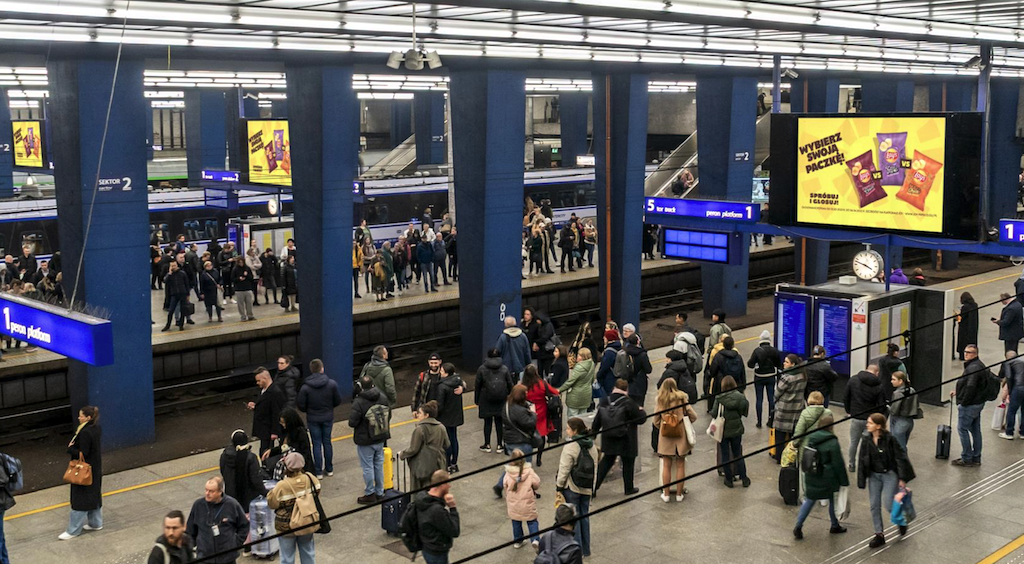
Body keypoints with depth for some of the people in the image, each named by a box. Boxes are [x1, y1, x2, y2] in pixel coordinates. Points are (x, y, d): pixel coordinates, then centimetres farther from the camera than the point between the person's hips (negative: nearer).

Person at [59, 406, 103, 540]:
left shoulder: (85, 433, -25)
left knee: (79, 500, -1)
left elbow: (83, 453, -25)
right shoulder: (97, 428, 2)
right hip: (95, 469, 9)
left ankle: (73, 530, 7)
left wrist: (70, 449, -11)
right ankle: (96, 523, 31)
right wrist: (73, 447, 5)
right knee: (94, 496, 20)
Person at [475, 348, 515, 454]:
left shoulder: (482, 369, -4)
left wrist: (476, 400, 7)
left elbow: (477, 386, -1)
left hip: (486, 400, -1)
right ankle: (500, 445, 13)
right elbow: (510, 385, 0)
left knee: (487, 422, 7)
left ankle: (487, 445, 15)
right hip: (501, 400, 1)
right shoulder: (504, 369, -2)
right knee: (499, 422, 8)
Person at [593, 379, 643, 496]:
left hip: (609, 440, 4)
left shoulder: (604, 402, -3)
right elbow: (640, 418, -11)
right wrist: (641, 410, 10)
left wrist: (593, 433, 17)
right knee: (627, 463, 12)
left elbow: (597, 421, 3)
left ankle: (594, 485, 13)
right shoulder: (628, 403, -17)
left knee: (606, 461, 16)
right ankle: (628, 488, 24)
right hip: (626, 441, -4)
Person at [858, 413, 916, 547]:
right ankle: (879, 535, 19)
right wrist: (862, 481, 1)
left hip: (889, 475, -5)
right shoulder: (867, 440, -4)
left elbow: (900, 458, -12)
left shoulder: (889, 439, -17)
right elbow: (862, 461, 1)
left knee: (888, 505, -8)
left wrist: (902, 478, -12)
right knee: (874, 506, 6)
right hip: (874, 476, 5)